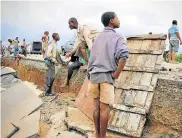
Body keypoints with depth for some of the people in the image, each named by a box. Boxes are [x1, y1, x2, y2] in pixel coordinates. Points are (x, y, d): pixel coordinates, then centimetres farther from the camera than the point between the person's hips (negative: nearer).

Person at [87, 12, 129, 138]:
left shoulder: (98, 37, 16)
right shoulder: (118, 38, -5)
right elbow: (123, 56, -25)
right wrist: (116, 74, -15)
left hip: (93, 75, 6)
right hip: (106, 76, -6)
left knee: (97, 107, 14)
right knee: (104, 108, 4)